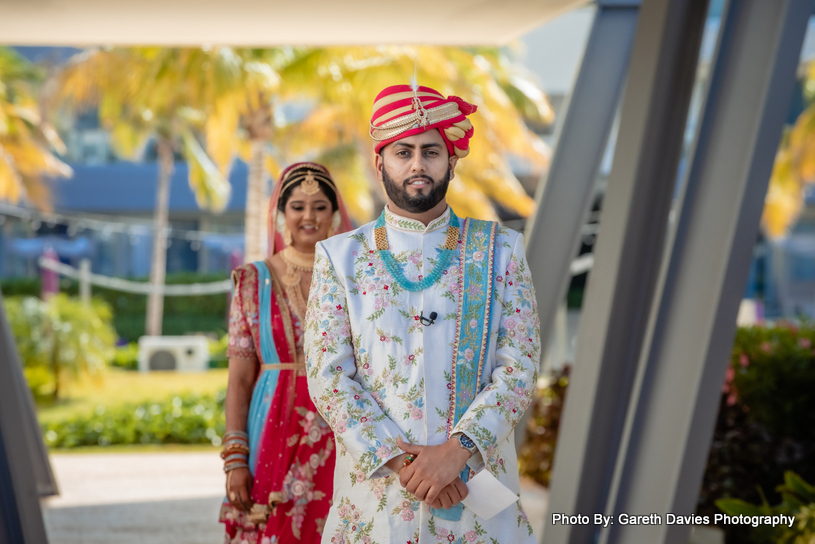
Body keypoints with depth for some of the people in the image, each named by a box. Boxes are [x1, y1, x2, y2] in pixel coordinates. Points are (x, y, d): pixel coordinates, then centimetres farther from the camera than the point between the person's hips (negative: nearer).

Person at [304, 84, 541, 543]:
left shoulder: (499, 251, 3)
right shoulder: (340, 257, 2)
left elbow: (520, 366, -4)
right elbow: (327, 376, -4)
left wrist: (456, 450, -16)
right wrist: (399, 460, -15)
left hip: (476, 483, 0)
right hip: (375, 484, 0)